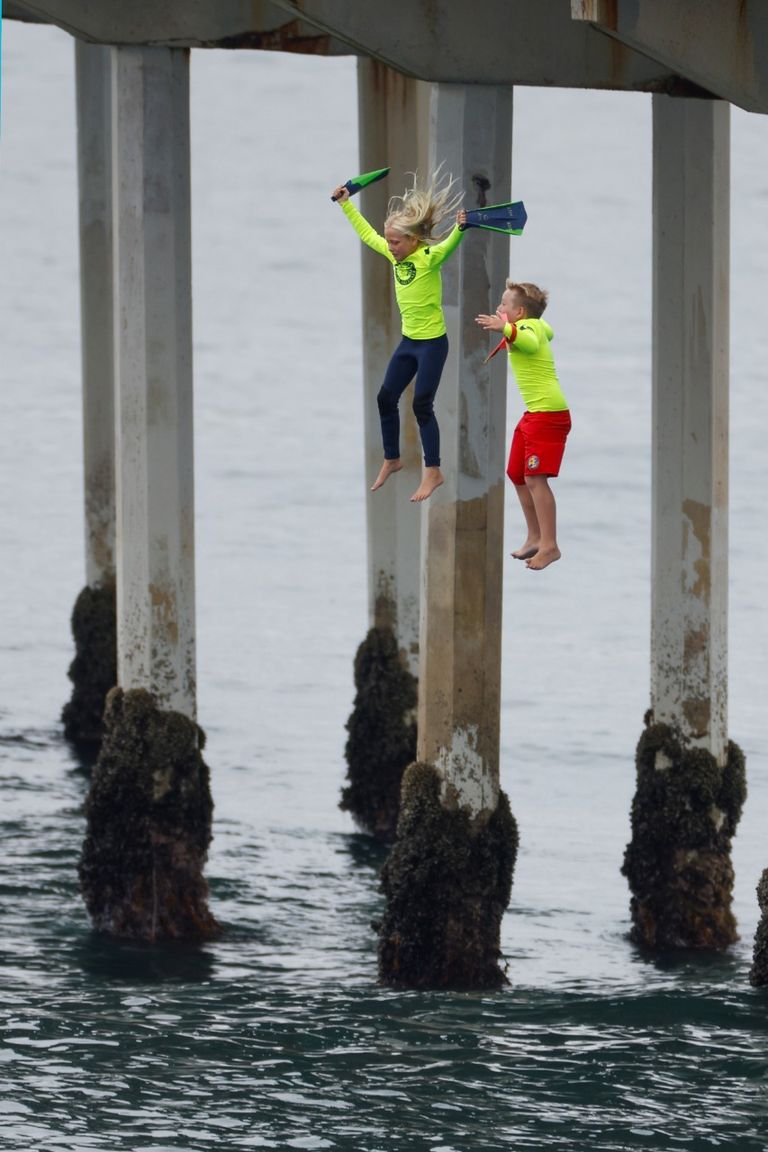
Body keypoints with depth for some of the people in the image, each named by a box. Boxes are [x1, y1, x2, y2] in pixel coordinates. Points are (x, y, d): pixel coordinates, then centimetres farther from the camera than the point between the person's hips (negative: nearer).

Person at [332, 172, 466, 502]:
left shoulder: (429, 257, -19)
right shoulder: (396, 254, 2)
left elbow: (448, 247, -39)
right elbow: (367, 233, 16)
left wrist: (460, 229, -59)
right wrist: (346, 204, 20)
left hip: (432, 343, -8)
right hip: (408, 341, 8)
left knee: (422, 404, -6)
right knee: (386, 398, 12)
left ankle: (432, 472, 3)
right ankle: (391, 460, 29)